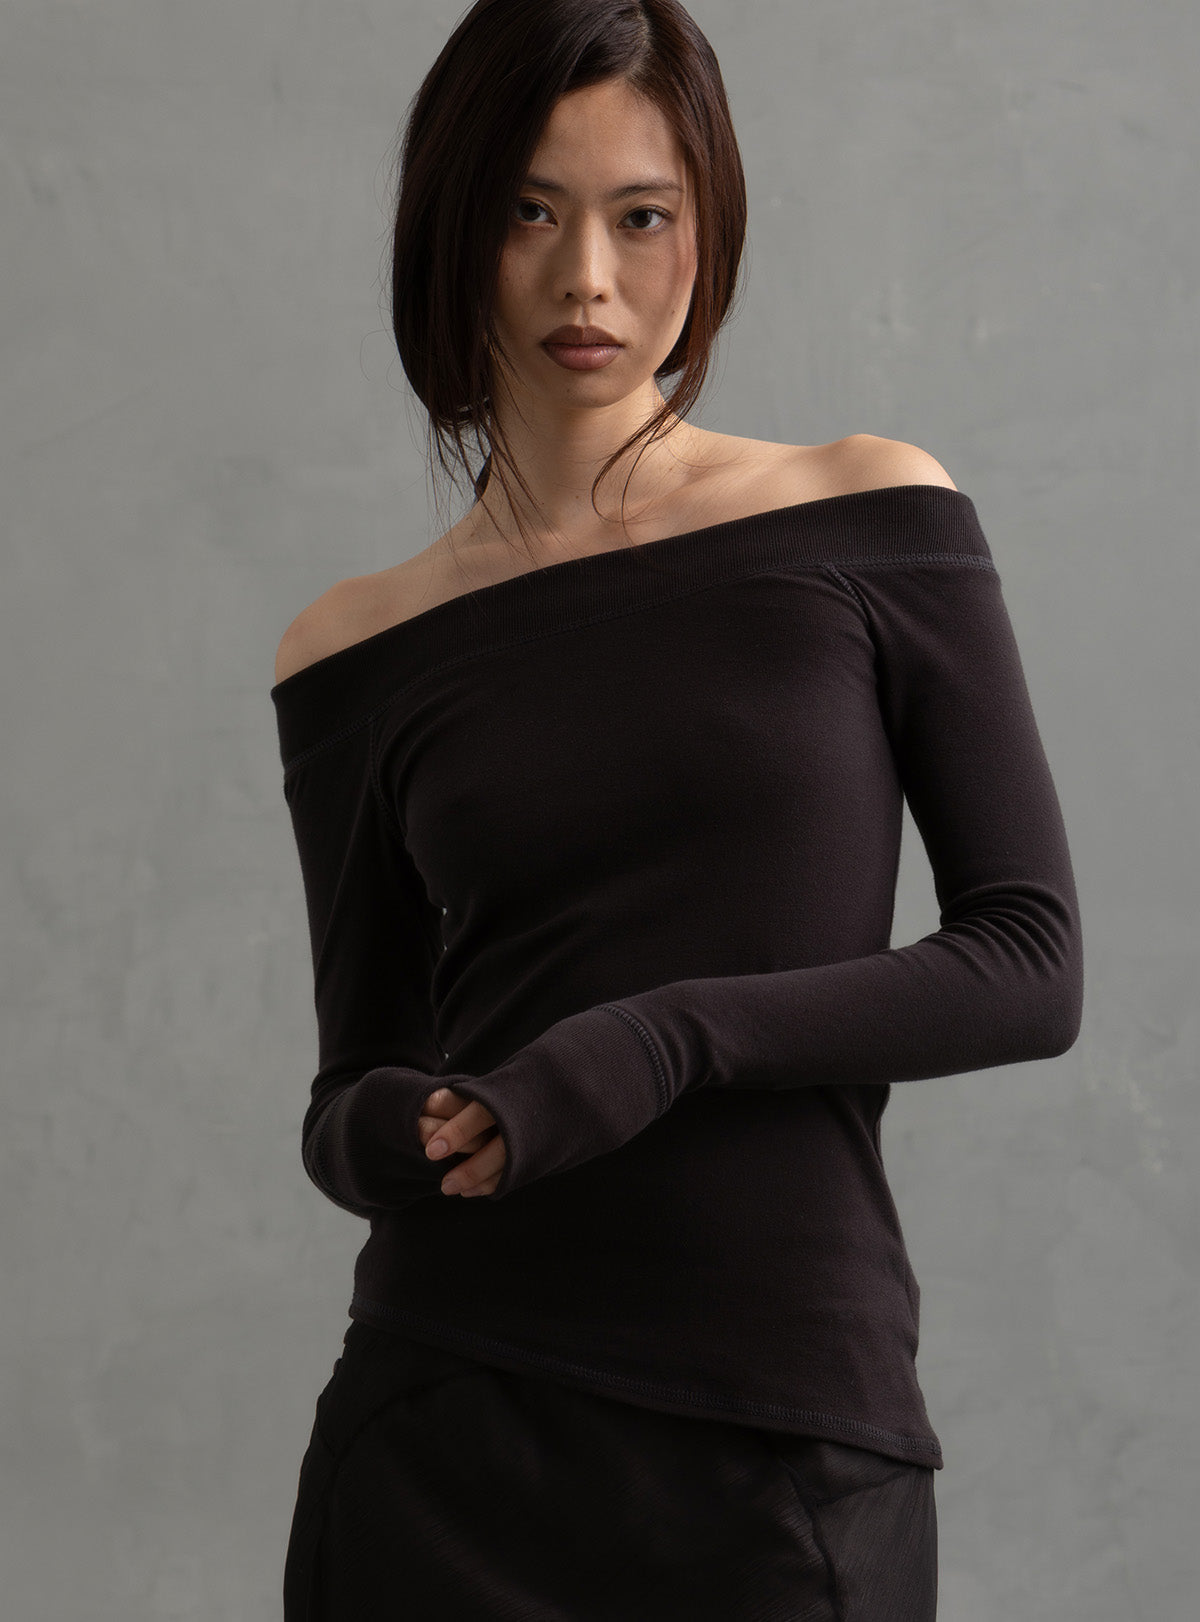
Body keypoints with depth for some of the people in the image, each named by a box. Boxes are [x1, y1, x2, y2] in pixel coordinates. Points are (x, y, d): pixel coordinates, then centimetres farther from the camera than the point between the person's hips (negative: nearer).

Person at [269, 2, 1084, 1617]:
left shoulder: (876, 529, 0)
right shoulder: (359, 654, 4)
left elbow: (1033, 964, -4)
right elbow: (361, 1076, 8)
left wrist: (676, 1039, -17)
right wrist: (378, 1137, -15)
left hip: (792, 1438, -1)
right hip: (450, 1440, 1)